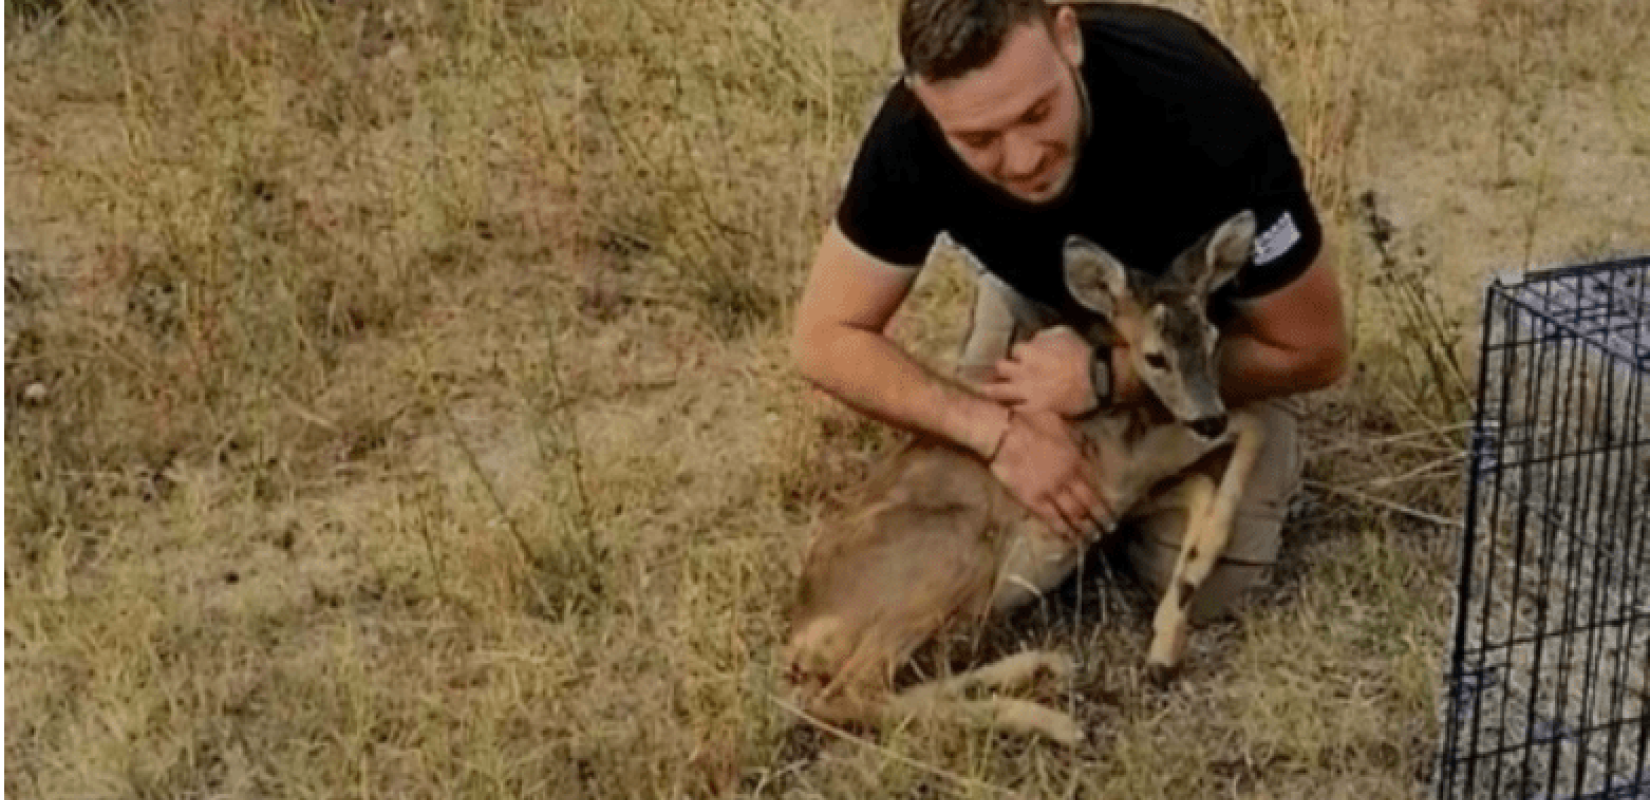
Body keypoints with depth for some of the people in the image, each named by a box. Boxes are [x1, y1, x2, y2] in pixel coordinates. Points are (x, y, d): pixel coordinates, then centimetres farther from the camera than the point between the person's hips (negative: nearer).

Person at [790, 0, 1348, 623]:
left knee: (1201, 578, -17)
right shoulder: (911, 133, -34)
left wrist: (1106, 379, -36)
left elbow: (1313, 350, -29)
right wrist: (996, 429, -36)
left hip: (1207, 305, -2)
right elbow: (826, 338, -23)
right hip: (1045, 294, 3)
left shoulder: (1204, 117, -41)